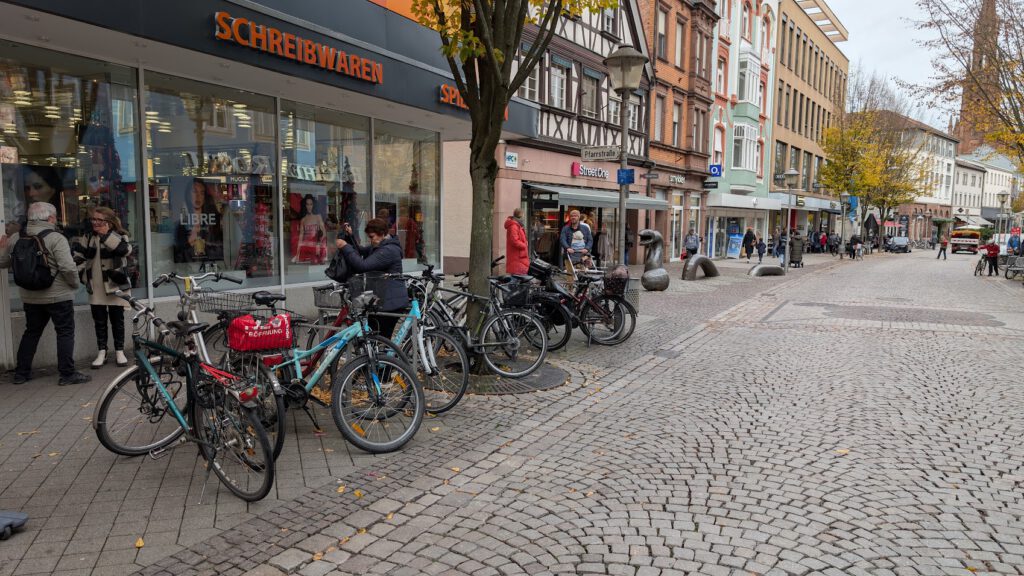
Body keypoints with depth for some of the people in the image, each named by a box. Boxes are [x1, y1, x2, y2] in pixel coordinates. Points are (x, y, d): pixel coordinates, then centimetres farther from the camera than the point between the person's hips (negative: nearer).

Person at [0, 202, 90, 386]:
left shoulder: (16, 238, 3)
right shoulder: (56, 239, -15)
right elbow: (68, 268, -24)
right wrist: (75, 284, -6)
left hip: (30, 297, 6)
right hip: (58, 296, -6)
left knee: (31, 332, 18)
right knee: (65, 333, 2)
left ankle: (21, 373, 24)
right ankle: (67, 374, 2)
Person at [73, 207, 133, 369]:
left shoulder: (119, 236, -7)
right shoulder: (88, 238, 6)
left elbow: (125, 250, -27)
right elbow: (77, 256, 8)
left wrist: (106, 235, -25)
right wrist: (79, 274, -3)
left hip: (114, 286, -4)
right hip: (96, 288, 4)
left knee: (117, 320, 6)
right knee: (99, 321, 9)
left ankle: (119, 352, 17)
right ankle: (101, 353, 17)